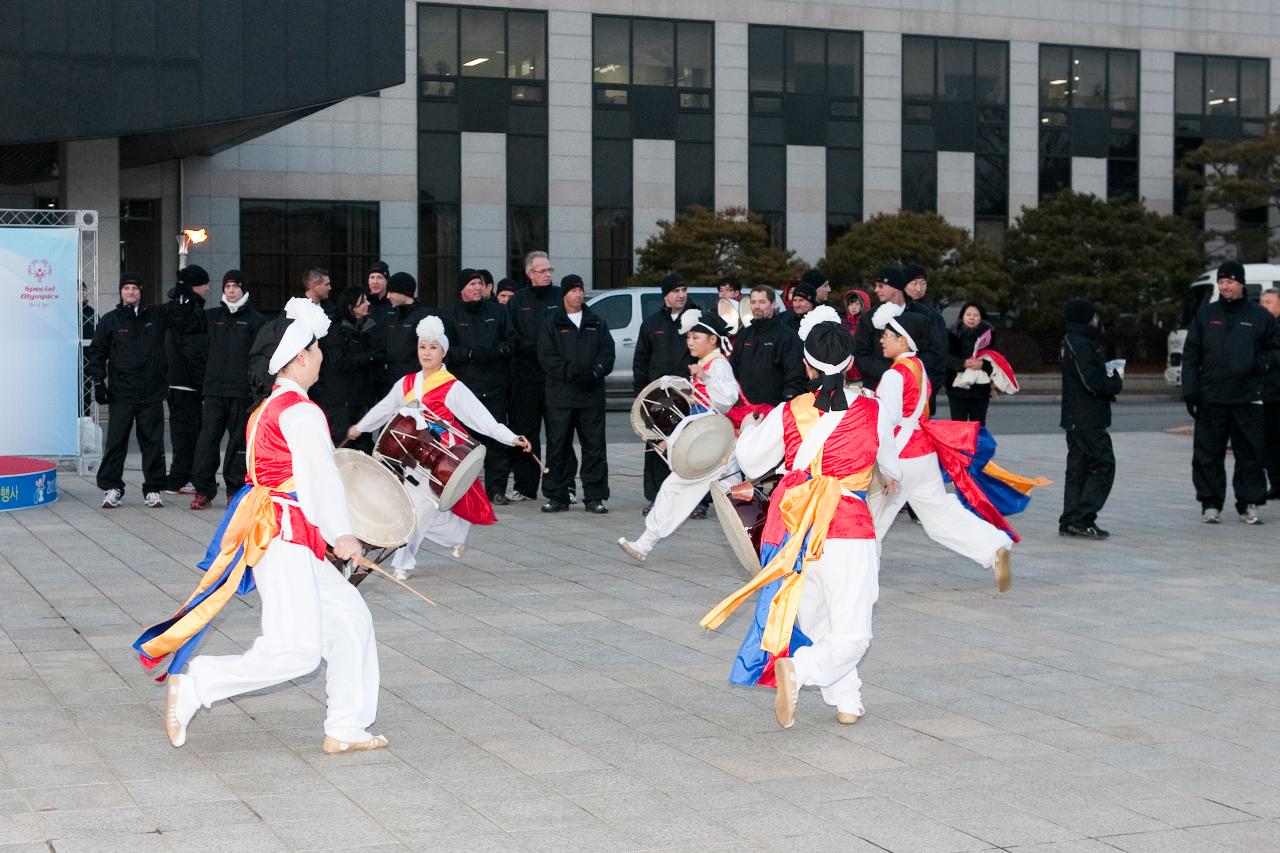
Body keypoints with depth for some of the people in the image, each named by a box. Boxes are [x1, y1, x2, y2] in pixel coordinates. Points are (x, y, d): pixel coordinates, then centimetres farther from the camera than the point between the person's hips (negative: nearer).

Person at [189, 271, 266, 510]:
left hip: (242, 391, -2)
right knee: (208, 438, -2)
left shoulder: (255, 320, 4)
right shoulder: (212, 316, 13)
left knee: (239, 440, 3)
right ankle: (204, 490, 1)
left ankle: (236, 488, 11)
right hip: (214, 389, 2)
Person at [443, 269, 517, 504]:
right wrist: (471, 354, -14)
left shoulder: (498, 312, 13)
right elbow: (446, 350, -1)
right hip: (463, 386, -1)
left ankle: (497, 489, 2)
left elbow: (512, 341, 9)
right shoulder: (451, 317, 8)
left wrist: (496, 351, -9)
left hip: (495, 387, 1)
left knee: (497, 440, -2)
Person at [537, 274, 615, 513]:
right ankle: (557, 496, 8)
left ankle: (595, 497, 6)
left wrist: (595, 372, -11)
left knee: (594, 446, 1)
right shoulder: (552, 323, 6)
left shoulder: (596, 322, 15)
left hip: (592, 394, 2)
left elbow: (607, 352, 8)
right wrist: (571, 372, -16)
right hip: (560, 396, -2)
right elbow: (546, 357, -3)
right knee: (558, 446, 1)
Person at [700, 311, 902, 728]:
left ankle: (847, 702, 27)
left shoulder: (788, 414, -2)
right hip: (848, 531, -3)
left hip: (792, 532, 3)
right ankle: (798, 668, -25)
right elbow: (889, 464, 18)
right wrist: (891, 478, 43)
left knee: (815, 620, 21)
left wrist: (749, 428, 35)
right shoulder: (873, 411, -2)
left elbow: (751, 463, 13)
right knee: (851, 636, 0)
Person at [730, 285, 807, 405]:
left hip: (774, 408, -6)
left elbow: (796, 374, -9)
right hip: (743, 406, 6)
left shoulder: (787, 336, -3)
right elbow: (734, 367, 24)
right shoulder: (744, 335, 17)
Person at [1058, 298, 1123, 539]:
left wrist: (1111, 378, 4)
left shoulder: (1070, 343, 16)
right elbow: (1092, 382, -21)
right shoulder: (1082, 345, -17)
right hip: (1088, 419, -10)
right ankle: (1082, 519, -10)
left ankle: (1070, 521, 13)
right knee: (1103, 465, -7)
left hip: (1075, 419, 10)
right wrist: (1117, 384, -5)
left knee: (1078, 469, 12)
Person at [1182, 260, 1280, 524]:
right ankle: (1211, 504, 10)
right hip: (1210, 400, 1)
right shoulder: (1205, 314, 8)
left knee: (1250, 454, 1)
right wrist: (1190, 391, -2)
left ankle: (1249, 504, 10)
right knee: (1208, 455, 2)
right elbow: (1190, 355, 7)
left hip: (1247, 400, -1)